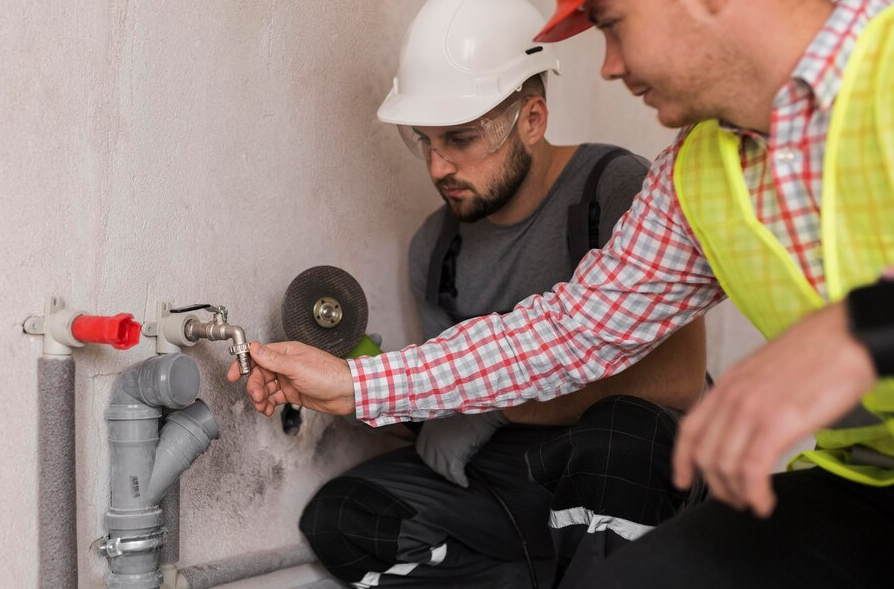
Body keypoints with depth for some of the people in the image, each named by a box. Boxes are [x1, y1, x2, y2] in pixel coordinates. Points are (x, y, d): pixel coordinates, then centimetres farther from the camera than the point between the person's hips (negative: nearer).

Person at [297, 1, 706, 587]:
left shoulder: (618, 188, -14)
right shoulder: (435, 246, 7)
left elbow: (677, 378, -20)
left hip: (640, 454, -5)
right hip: (514, 469, 6)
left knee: (615, 430, -39)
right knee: (336, 518, -14)